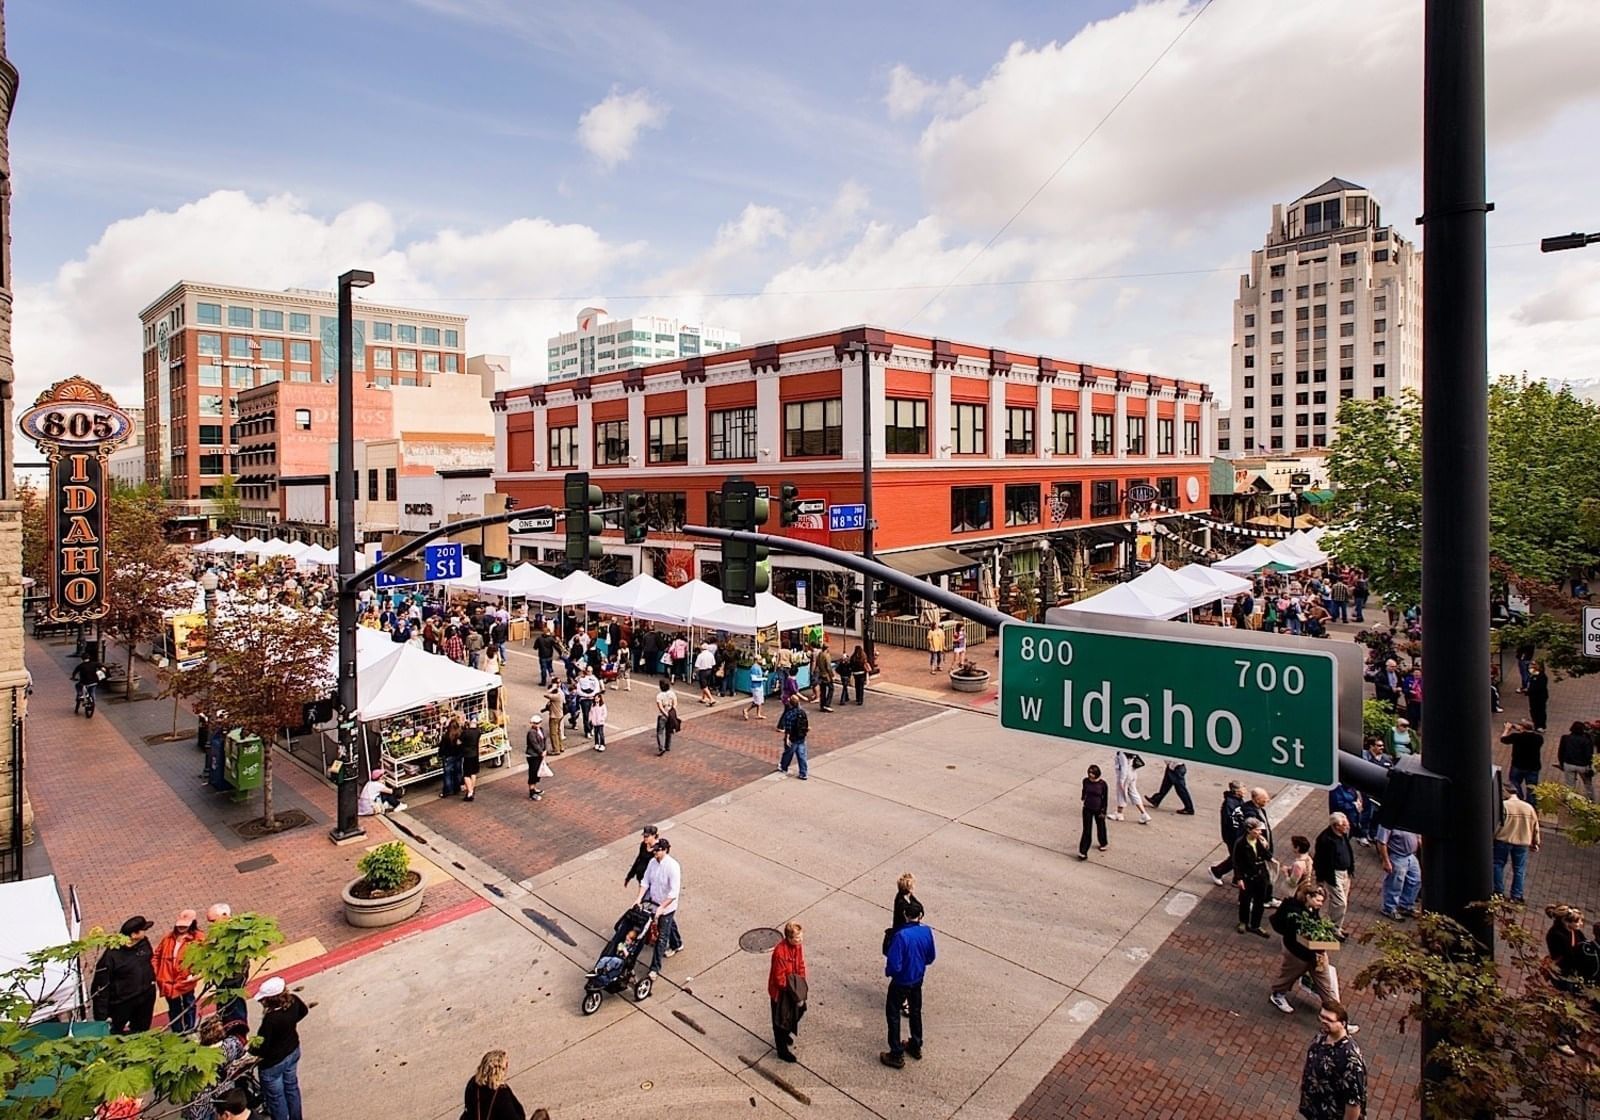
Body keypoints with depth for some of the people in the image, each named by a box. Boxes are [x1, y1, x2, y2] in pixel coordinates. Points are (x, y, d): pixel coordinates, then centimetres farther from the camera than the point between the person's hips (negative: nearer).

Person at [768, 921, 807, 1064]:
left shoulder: (798, 946, -12)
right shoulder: (780, 952, -35)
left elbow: (801, 967, 0)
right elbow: (779, 979, -27)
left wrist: (801, 990, -5)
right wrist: (794, 992, -20)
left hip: (793, 988, 7)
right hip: (780, 991, -7)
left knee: (794, 1013, 26)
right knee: (781, 1019, 13)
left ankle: (784, 1034, 54)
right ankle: (782, 1050, 33)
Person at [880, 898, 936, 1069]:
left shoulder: (901, 935, -30)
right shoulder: (927, 931, -12)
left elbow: (894, 965, -28)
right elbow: (930, 958, 2)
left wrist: (888, 971, -7)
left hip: (901, 982, -6)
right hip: (918, 980, 6)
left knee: (893, 1015, 12)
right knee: (915, 1012, 25)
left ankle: (897, 1055, 18)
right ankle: (916, 1047, 41)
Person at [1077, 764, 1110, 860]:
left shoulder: (1102, 784, -18)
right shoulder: (1086, 781, -11)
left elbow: (1105, 798, -10)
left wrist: (1103, 811, -9)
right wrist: (1083, 798, 24)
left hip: (1098, 810, -1)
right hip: (1087, 809, 1)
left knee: (1101, 827, 21)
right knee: (1086, 830, 1)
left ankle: (1103, 844, 48)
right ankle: (1083, 853, 4)